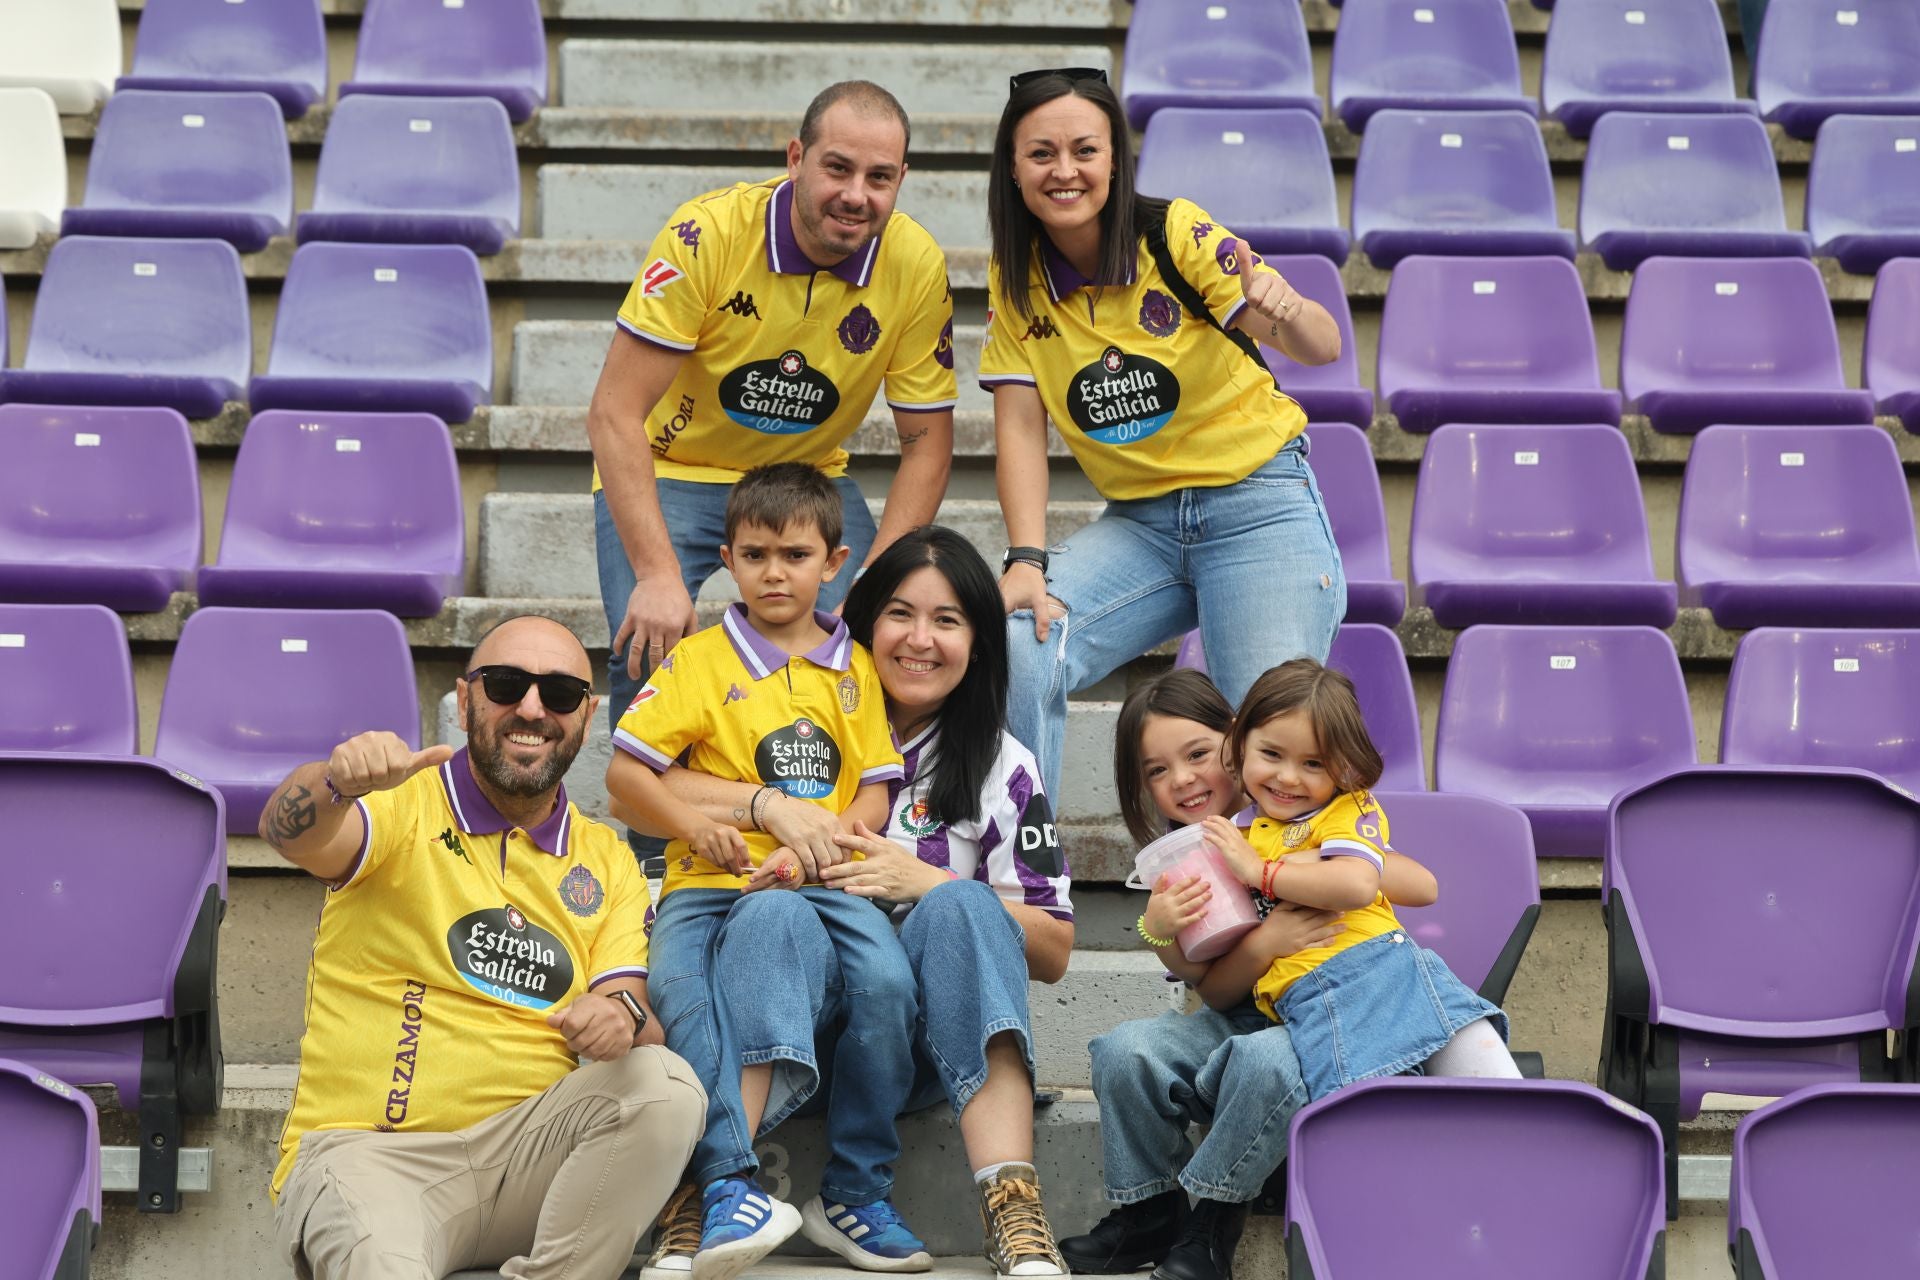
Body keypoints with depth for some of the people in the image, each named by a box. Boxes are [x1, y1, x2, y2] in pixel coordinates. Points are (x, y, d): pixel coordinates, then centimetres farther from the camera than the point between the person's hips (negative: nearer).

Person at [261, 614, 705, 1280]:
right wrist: (338, 781, -43)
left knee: (665, 1087, -23)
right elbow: (288, 830, -19)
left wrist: (622, 1012, -19)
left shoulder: (606, 864, 15)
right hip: (367, 1150, -7)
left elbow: (636, 1013, 7)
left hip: (528, 1155, 7)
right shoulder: (404, 806, 2)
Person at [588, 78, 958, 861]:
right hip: (669, 473, -2)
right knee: (651, 655, -25)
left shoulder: (916, 268, -17)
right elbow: (615, 414, -24)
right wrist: (658, 577, -32)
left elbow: (926, 445, -7)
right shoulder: (707, 236, -26)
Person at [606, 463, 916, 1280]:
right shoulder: (699, 660, 13)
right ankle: (727, 1184, -43)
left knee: (885, 981, -31)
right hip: (716, 888, -1)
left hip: (821, 886, 2)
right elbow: (624, 773, 7)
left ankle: (859, 1189, -17)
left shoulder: (852, 669, 20)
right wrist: (699, 829, -9)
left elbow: (874, 795, 11)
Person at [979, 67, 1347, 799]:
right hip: (1139, 522, 3)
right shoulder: (1015, 277, -2)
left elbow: (1323, 348, -20)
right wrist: (1028, 561, -18)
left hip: (1259, 507, -3)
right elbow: (1020, 424, -4)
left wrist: (1285, 313, -44)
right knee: (1015, 648, -21)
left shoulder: (1177, 235, -13)